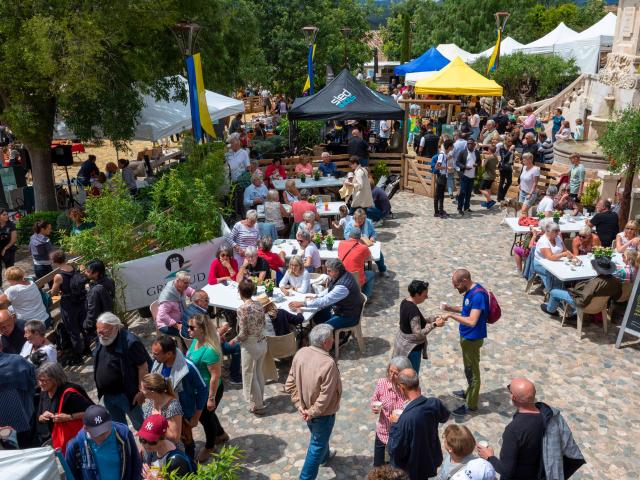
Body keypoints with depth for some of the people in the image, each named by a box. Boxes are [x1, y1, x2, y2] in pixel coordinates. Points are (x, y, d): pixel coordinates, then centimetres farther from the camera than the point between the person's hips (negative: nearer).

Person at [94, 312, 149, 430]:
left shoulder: (129, 342, -25)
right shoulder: (102, 340, 0)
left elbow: (143, 366, -22)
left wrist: (141, 391, -21)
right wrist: (101, 389, 16)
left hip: (126, 395, -8)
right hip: (108, 395, 8)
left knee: (141, 426, 8)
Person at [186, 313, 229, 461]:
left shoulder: (209, 351, -34)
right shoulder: (195, 341, -7)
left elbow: (216, 376, -28)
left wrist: (211, 398, -21)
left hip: (209, 389, -9)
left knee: (206, 416, 14)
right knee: (204, 414, 27)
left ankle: (209, 447, 42)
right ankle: (221, 435, 53)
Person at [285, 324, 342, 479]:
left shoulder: (300, 353, -14)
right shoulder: (328, 363, -34)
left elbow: (290, 384, -7)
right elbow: (325, 397, -29)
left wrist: (299, 404, -3)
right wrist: (313, 412, -15)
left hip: (306, 407, 7)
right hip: (322, 413, -7)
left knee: (318, 436, 33)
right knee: (317, 444, 16)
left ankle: (324, 456, 60)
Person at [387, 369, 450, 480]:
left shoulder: (406, 419, -37)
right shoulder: (434, 403, -19)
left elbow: (395, 450, -25)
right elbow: (445, 417, 7)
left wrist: (395, 424, -13)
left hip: (413, 468, -5)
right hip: (431, 459, 5)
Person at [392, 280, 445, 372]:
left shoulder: (405, 302, -1)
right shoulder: (413, 310, -29)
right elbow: (418, 334, -29)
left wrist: (434, 318, 0)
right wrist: (434, 324, -22)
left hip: (403, 342, 9)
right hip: (411, 348, -9)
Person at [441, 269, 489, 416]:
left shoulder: (478, 295, -28)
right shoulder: (470, 291, 2)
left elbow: (472, 321, -33)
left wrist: (451, 315, -28)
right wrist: (452, 308, 2)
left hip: (472, 338, -9)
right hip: (467, 336, 9)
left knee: (472, 370, 5)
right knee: (469, 368, 25)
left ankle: (471, 404, 19)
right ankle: (469, 392, 44)